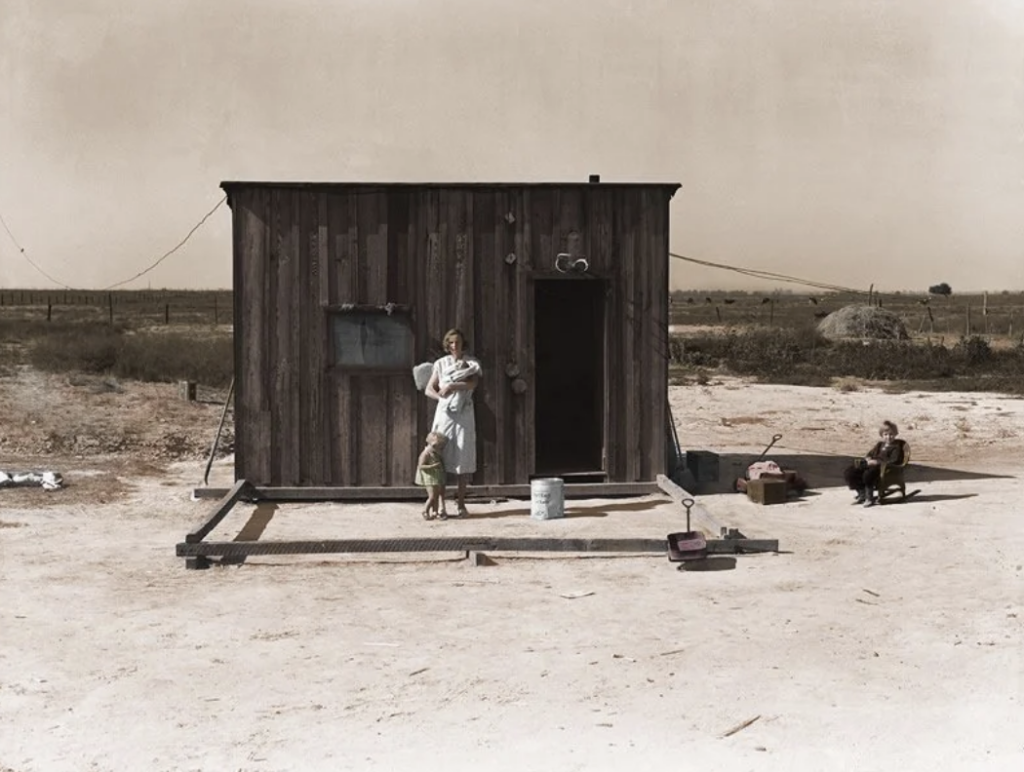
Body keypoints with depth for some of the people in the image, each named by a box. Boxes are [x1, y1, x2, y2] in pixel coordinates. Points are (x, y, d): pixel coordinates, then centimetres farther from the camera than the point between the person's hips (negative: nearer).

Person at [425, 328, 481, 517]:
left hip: (464, 413, 0)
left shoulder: (471, 363, 6)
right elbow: (428, 389, 4)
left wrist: (453, 386, -26)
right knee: (440, 457, -7)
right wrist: (439, 395, -18)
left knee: (464, 458, -2)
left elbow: (473, 383, -12)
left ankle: (461, 503, 4)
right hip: (444, 412, 0)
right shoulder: (441, 364, 9)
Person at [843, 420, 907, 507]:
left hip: (884, 468, -8)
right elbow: (870, 453, 23)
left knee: (868, 474, -41)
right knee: (849, 472, -10)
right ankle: (862, 494, 0)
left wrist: (877, 462, -23)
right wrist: (868, 459, -2)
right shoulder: (879, 444, 25)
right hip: (871, 464, 8)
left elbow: (892, 459, -14)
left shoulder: (896, 446, 2)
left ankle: (869, 498, -23)